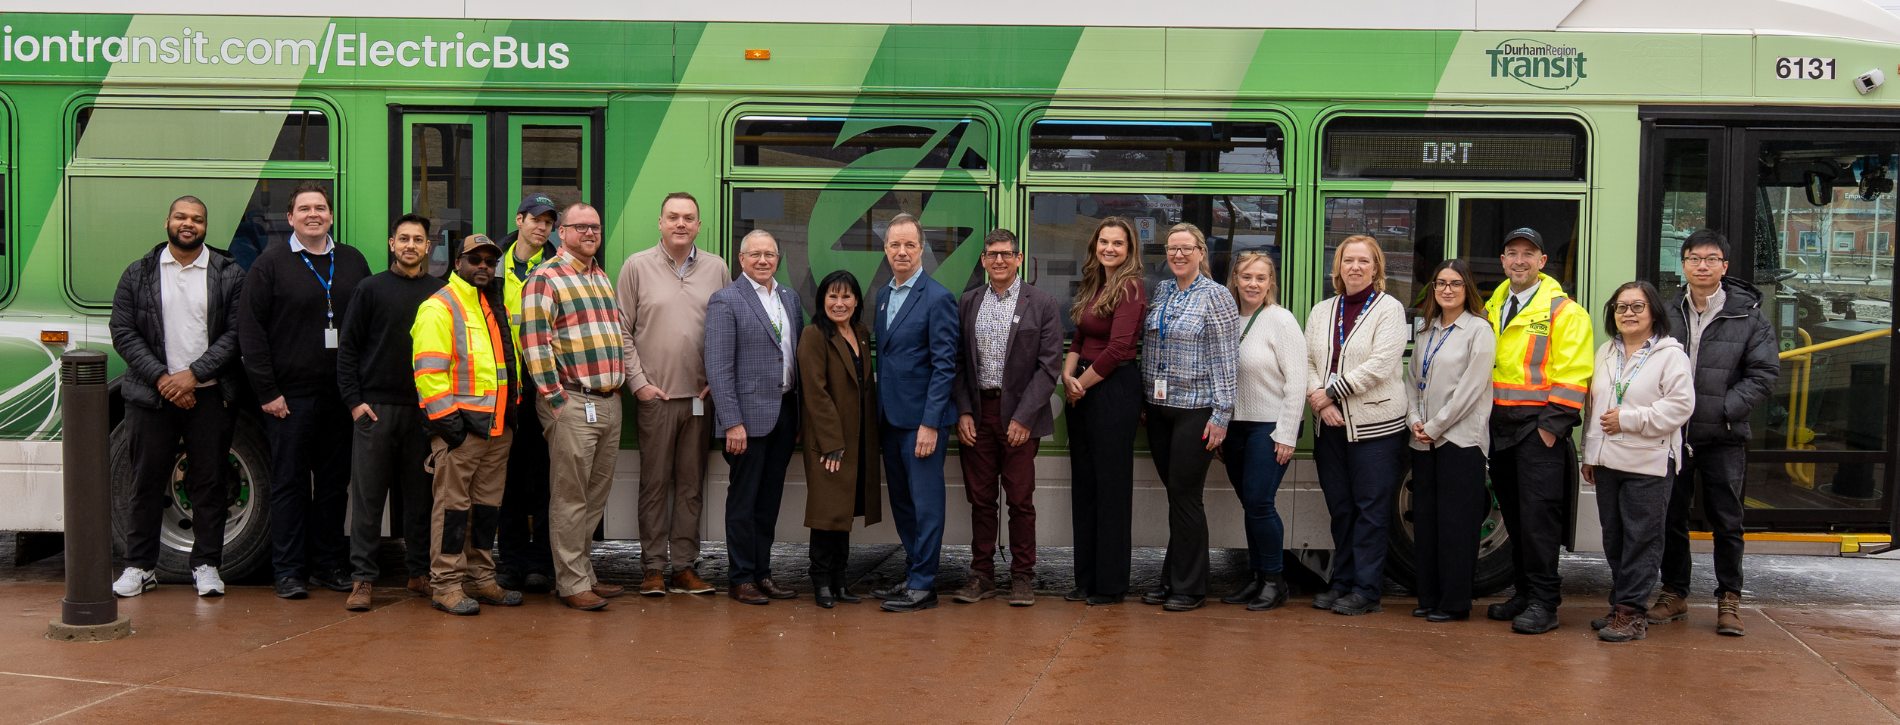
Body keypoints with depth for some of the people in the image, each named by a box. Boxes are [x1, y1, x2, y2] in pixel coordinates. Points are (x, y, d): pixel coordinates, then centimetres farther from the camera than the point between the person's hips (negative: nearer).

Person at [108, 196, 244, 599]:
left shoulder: (228, 274, 3)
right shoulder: (139, 273, 7)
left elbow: (235, 334, -3)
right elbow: (123, 332, 2)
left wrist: (193, 374, -12)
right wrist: (161, 377, -10)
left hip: (209, 395, -1)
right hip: (151, 395, 1)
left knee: (210, 481, 3)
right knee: (147, 480, 6)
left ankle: (206, 564, 13)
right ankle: (140, 566, 15)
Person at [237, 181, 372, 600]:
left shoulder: (353, 262, 11)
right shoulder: (271, 264, 0)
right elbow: (249, 330, -3)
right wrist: (267, 391, -8)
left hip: (341, 395, 3)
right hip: (290, 396, -3)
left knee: (335, 483, 9)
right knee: (289, 482, 3)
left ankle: (330, 565, 19)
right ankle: (288, 570, 10)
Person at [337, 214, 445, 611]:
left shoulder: (441, 292, 9)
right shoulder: (371, 288, 5)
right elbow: (348, 347, 4)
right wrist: (354, 399, -4)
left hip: (425, 410, 2)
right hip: (375, 407, -1)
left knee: (421, 495, 7)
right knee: (367, 494, 0)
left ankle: (421, 572, 16)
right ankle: (362, 578, 5)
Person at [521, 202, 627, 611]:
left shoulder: (601, 278, 19)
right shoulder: (546, 278, -6)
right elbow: (534, 342, -13)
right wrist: (556, 397, -16)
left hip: (609, 402, 8)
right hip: (572, 403, -8)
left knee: (597, 493, 12)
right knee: (570, 496, -2)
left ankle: (583, 572, 21)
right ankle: (572, 583, 4)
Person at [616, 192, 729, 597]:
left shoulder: (716, 268, 7)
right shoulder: (637, 266, 2)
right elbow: (622, 331, 2)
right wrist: (638, 381, -5)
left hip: (701, 396, 2)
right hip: (655, 395, -2)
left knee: (691, 484, 7)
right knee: (655, 483, 2)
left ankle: (684, 567, 14)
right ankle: (654, 568, 9)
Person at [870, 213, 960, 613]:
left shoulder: (938, 298, -10)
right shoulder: (883, 295, 13)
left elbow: (944, 365, -13)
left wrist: (930, 423, -18)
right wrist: (877, 415, 13)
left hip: (921, 418, -8)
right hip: (890, 417, 8)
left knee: (925, 503, -2)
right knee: (901, 502, 13)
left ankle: (923, 585, 5)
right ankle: (912, 574, 24)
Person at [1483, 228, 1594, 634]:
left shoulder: (1563, 311, -4)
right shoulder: (1492, 309, 16)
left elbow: (1571, 375, -11)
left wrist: (1552, 425, -16)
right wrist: (1485, 419, 12)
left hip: (1538, 427, -6)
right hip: (1499, 426, 7)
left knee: (1538, 515, -8)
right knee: (1513, 515, 11)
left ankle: (1543, 603, -3)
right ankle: (1525, 593, 20)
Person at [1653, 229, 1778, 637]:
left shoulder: (1750, 317, -1)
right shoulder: (1667, 315, 6)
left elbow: (1765, 373, -4)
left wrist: (1724, 409, -13)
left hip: (1724, 439, -2)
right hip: (1672, 434, 3)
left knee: (1726, 522, 4)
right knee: (1671, 518, 9)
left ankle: (1729, 600, 14)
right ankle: (1674, 594, 21)